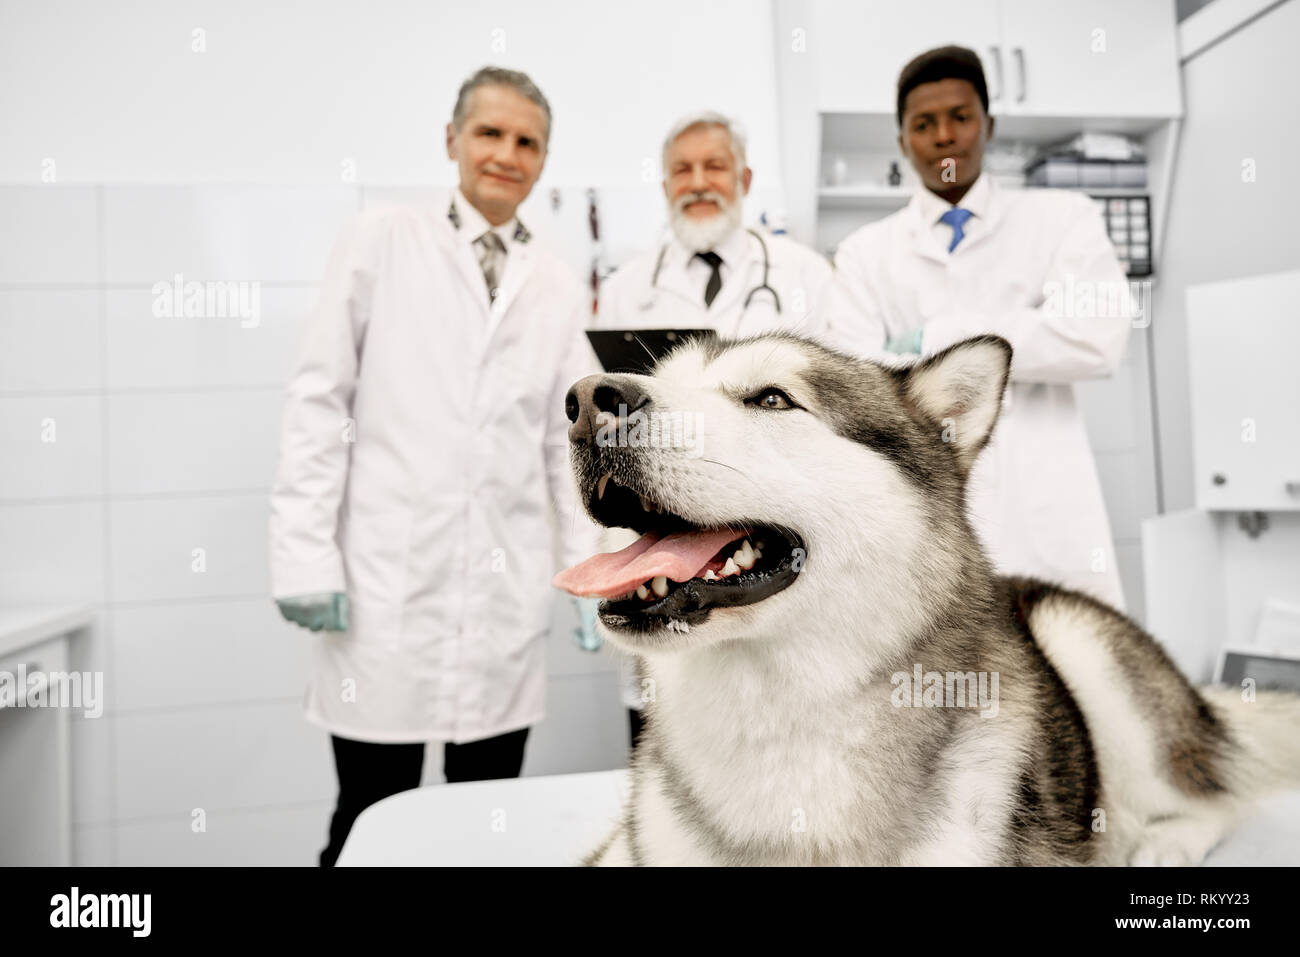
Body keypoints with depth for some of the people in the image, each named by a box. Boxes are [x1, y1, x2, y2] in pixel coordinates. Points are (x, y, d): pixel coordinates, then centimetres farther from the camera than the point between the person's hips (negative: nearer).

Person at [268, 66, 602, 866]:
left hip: (507, 586, 3)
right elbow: (321, 401, 0)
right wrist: (306, 556, -6)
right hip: (386, 576, -2)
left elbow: (572, 437, 11)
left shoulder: (561, 286, 11)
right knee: (371, 818, 5)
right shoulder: (382, 241, 4)